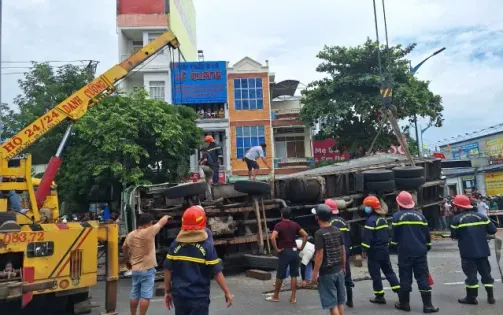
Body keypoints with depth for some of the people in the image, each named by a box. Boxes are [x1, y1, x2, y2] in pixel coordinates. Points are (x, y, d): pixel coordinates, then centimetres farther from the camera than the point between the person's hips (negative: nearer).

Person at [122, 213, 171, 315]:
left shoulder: (130, 235, 4)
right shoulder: (149, 232, -16)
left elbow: (124, 248, 20)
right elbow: (161, 222, -2)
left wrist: (126, 259, 38)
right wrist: (167, 217, 19)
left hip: (135, 270, 7)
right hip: (147, 270, -7)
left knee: (135, 295, 15)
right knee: (145, 296, -1)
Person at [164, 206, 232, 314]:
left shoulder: (175, 245, -3)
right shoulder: (207, 246, -14)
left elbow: (168, 270, 2)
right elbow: (217, 273, -11)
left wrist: (167, 292, 14)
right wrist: (227, 292, 0)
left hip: (179, 296, 4)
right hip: (199, 298, -4)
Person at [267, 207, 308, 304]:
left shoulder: (279, 225, -8)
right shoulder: (295, 224, 5)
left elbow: (272, 238, -23)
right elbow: (305, 235, 2)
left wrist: (276, 249, -13)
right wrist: (301, 247, 5)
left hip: (285, 252, -4)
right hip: (294, 251, 4)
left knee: (280, 276, 8)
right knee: (294, 275, 9)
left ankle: (276, 296, 22)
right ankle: (293, 298, 11)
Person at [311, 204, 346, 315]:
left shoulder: (319, 233, -17)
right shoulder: (337, 230, 4)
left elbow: (320, 255, -19)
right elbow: (343, 251, 10)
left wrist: (315, 273, -13)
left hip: (326, 273, -7)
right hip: (338, 271, 7)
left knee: (332, 303, 1)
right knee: (340, 301, 17)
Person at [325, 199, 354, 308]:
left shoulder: (329, 222, -13)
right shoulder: (343, 221, 8)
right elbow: (349, 238, 12)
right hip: (345, 252, 6)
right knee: (347, 276, 15)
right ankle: (349, 300, 23)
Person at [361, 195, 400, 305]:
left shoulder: (371, 220, -17)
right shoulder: (383, 218, 10)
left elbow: (367, 237, -20)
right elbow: (387, 233, 18)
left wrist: (364, 250, -13)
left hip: (374, 251, -8)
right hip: (384, 249, 8)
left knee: (375, 274, 1)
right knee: (389, 271, 15)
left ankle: (379, 296, 6)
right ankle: (400, 291, 12)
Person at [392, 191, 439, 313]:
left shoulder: (397, 216, -5)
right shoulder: (420, 215, 5)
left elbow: (395, 235, -1)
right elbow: (426, 234, 10)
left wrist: (395, 244, 15)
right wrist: (427, 247, 22)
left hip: (405, 252, -2)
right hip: (420, 251, 2)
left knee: (405, 277, 6)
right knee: (423, 277, 5)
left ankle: (404, 303, 14)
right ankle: (427, 305, 4)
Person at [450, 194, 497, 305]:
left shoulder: (457, 219, -8)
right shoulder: (481, 216, 4)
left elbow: (454, 236, -6)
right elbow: (493, 230, 4)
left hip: (468, 251, -4)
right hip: (482, 250, 4)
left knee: (471, 274, 3)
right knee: (485, 272, 15)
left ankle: (471, 297, 9)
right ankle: (490, 297, 20)